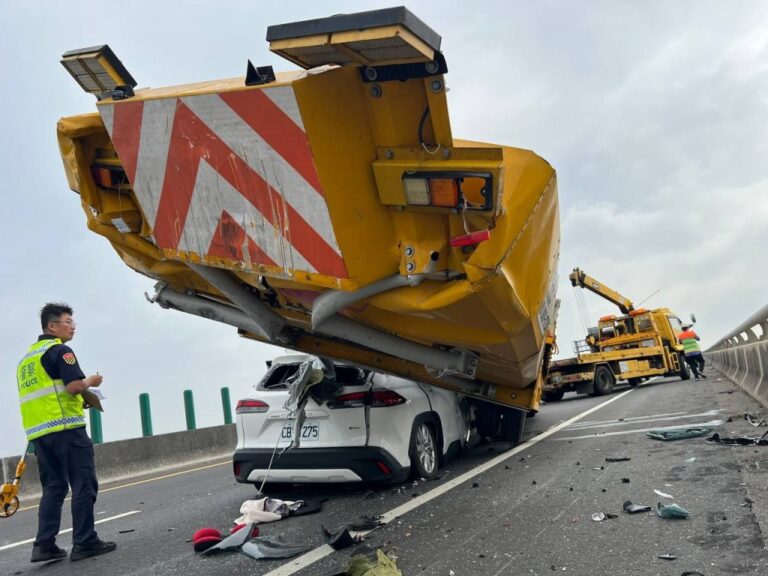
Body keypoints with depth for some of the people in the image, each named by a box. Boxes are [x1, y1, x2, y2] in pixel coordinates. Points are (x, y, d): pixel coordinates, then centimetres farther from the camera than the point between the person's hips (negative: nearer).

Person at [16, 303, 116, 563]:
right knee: (83, 485, -3)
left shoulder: (26, 358, 22)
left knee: (53, 487, 12)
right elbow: (74, 386, -18)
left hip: (38, 431, 9)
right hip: (65, 427, -9)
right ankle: (84, 542, -3)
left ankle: (44, 545, 7)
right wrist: (90, 381, 2)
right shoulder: (59, 350, -7)